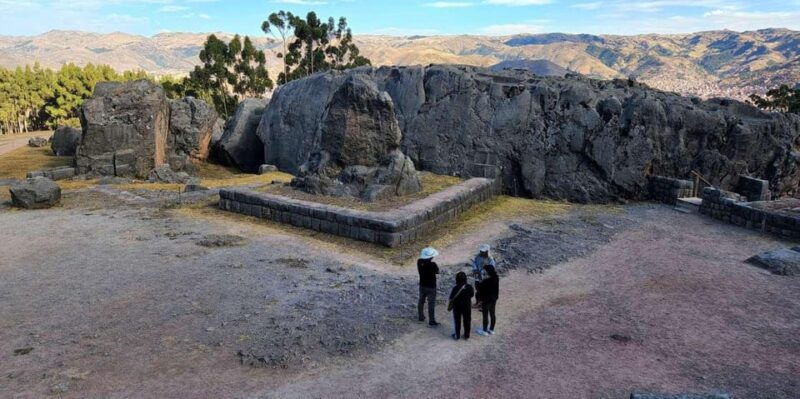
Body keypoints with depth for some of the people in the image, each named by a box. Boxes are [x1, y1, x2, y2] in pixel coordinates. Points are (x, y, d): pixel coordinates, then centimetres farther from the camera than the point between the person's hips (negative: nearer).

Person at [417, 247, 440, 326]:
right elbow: (437, 272, -9)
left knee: (421, 302, 21)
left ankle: (421, 317, 36)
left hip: (422, 285, 5)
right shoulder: (432, 264, -26)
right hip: (431, 287, -5)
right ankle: (431, 321, 13)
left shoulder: (419, 262, -12)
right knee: (431, 304, 5)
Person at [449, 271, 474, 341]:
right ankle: (466, 335, 25)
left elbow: (451, 299, -16)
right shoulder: (469, 287, -14)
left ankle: (457, 336, 22)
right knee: (467, 321, 16)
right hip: (467, 306, 2)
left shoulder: (455, 288, -22)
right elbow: (472, 295, 3)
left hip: (457, 307, -2)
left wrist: (449, 306, -1)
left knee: (457, 321, 13)